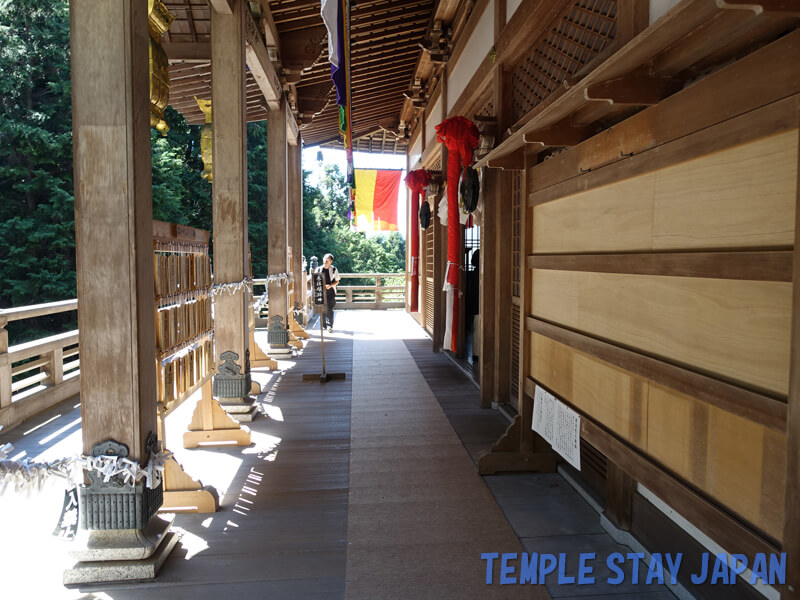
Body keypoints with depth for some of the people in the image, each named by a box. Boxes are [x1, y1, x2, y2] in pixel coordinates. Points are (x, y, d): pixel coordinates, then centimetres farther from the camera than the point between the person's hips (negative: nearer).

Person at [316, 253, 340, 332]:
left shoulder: (334, 269, 2)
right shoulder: (318, 269, 8)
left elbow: (337, 281, 4)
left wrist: (330, 285, -13)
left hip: (330, 292, -2)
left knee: (329, 309, -8)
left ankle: (330, 326, -6)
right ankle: (323, 325, 16)